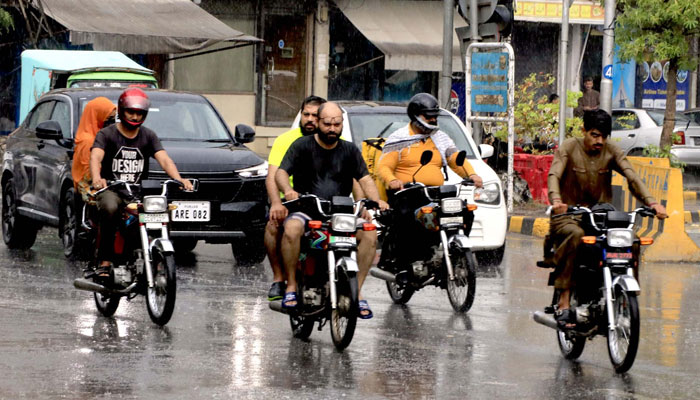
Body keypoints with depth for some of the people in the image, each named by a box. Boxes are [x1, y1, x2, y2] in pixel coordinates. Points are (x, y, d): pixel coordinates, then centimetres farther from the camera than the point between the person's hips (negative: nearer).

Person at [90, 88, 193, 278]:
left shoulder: (148, 136, 13)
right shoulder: (107, 134, 2)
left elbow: (164, 159, -2)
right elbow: (95, 157, -16)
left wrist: (179, 179, -23)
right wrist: (96, 178, -40)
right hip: (111, 190, -3)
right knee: (110, 208, -38)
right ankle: (105, 262, -32)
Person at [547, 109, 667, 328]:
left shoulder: (611, 151, 5)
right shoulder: (569, 147, -4)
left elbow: (632, 177, -7)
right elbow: (554, 175, -19)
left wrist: (651, 202, -25)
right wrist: (556, 200, -41)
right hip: (569, 216, -4)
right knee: (575, 235, -37)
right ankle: (563, 303, -37)